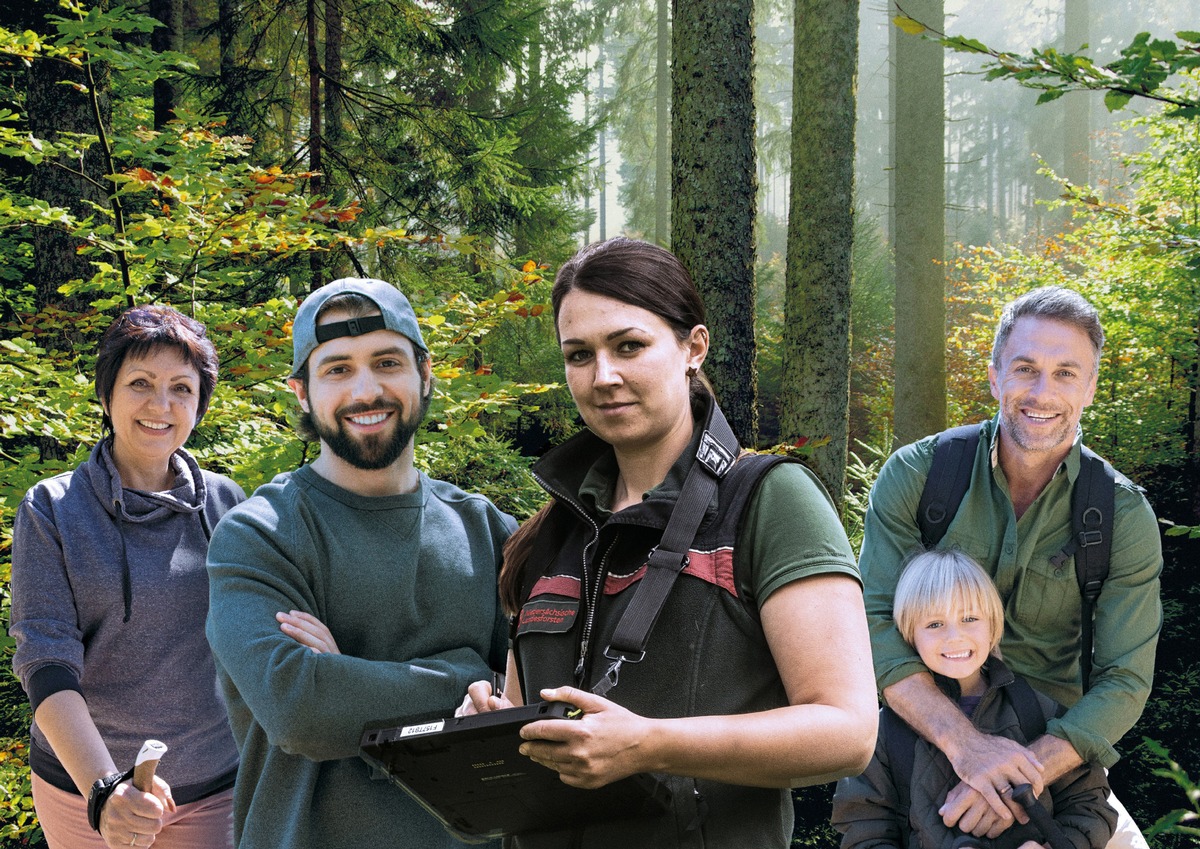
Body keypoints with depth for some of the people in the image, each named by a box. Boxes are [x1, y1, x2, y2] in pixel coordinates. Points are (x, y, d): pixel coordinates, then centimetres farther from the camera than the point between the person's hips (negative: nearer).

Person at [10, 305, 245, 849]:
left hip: (216, 785, 2)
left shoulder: (227, 503, -1)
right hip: (83, 783, -1)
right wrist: (104, 789, -30)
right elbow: (45, 661, -15)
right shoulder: (50, 511, -8)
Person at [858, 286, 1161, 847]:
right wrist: (965, 742, -29)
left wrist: (1029, 772, -27)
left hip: (1052, 749, 1)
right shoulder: (916, 474, -10)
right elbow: (874, 620, -15)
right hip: (925, 734, -1)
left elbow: (1124, 681, -10)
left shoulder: (1125, 516, -8)